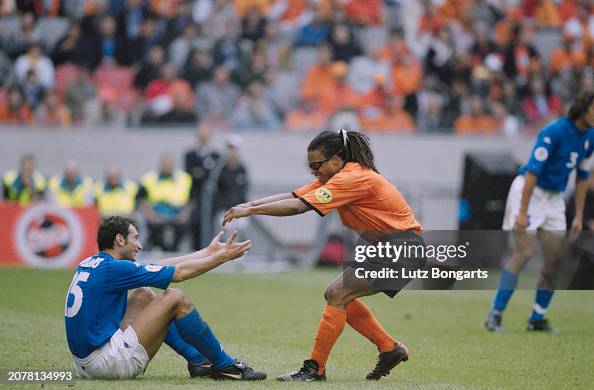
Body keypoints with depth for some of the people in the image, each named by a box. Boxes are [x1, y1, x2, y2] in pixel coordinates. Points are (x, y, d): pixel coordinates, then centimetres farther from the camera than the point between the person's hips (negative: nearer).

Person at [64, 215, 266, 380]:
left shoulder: (89, 264, 13)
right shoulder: (112, 268, -13)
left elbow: (162, 265, 19)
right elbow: (179, 273, -7)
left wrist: (209, 252, 24)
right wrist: (223, 256, 6)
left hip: (83, 363, 10)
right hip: (106, 362, -10)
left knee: (143, 295, 22)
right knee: (176, 299, -4)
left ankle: (197, 360, 23)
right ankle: (225, 366, 7)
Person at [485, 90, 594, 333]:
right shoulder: (554, 132, -22)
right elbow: (533, 172, -23)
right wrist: (522, 212, -25)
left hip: (554, 198, 7)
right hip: (528, 191, -7)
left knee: (555, 259, 2)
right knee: (524, 253, -15)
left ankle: (537, 319, 11)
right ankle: (495, 315, -12)